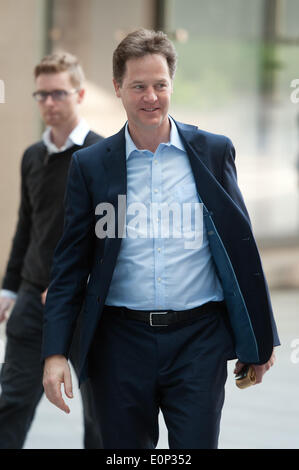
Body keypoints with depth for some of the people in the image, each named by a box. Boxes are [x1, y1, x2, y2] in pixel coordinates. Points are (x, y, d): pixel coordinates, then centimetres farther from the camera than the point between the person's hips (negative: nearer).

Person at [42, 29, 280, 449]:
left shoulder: (214, 152, 4)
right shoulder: (90, 165, 3)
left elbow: (240, 245, 7)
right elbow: (71, 264, 4)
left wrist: (260, 339, 7)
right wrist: (55, 352, -4)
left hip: (199, 339, 0)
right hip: (122, 341, 1)